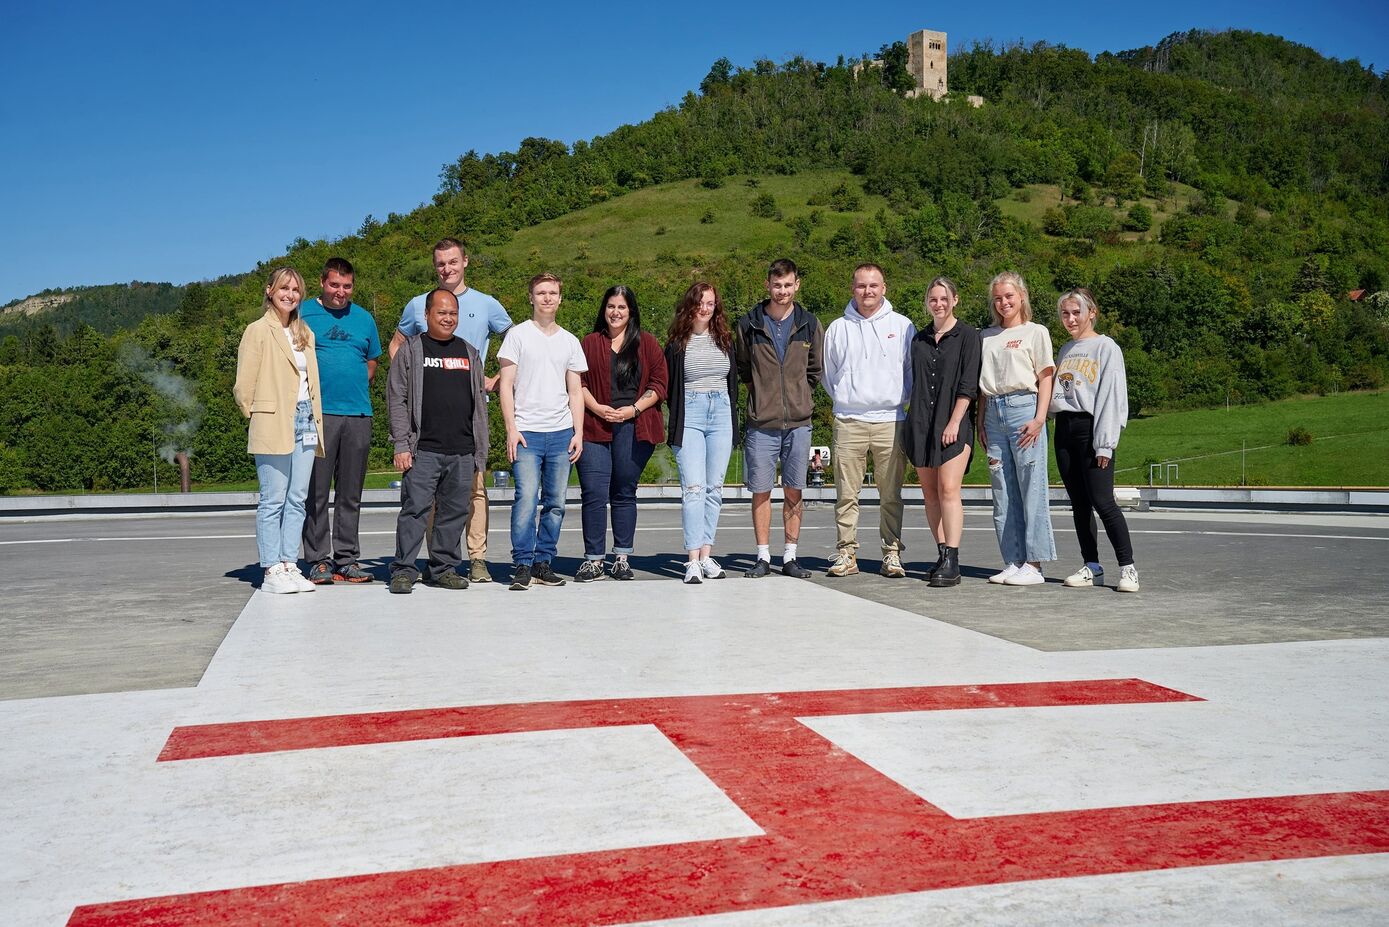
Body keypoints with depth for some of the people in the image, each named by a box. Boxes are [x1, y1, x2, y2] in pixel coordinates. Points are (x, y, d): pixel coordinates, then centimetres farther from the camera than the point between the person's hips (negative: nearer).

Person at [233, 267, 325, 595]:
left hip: (305, 422, 6)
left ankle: (289, 566, 10)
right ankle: (271, 572, -2)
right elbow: (243, 387, -3)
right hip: (273, 426, -6)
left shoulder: (304, 333, 19)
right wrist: (258, 416, 2)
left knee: (297, 499, 5)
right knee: (273, 501, -5)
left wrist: (315, 419, 12)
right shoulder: (258, 330, -1)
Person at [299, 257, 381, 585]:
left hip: (358, 414, 4)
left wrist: (353, 387, 9)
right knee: (316, 492, -2)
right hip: (317, 413, -3)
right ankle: (318, 561, 4)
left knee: (351, 494, 7)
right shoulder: (302, 313, 4)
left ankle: (347, 560, 14)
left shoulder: (364, 318, 15)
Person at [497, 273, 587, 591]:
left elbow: (575, 391, 15)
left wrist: (578, 432, 5)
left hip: (561, 433, 4)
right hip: (526, 432, -4)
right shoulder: (518, 335, 4)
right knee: (526, 497, -13)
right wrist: (511, 428, -8)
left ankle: (543, 562, 12)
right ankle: (522, 565, -6)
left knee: (556, 502, 4)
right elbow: (506, 385, 1)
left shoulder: (570, 341, 14)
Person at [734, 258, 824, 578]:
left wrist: (801, 397, 9)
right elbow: (741, 367, 13)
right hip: (761, 423, -1)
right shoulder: (749, 323, 1)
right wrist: (761, 392, 8)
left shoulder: (809, 325, 6)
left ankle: (790, 557, 15)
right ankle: (763, 557, 11)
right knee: (761, 491, 1)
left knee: (794, 491, 6)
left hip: (798, 422, 1)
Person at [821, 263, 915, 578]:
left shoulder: (902, 325, 7)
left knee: (891, 495, 2)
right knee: (846, 493, 0)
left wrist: (899, 399, 8)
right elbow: (828, 373, 18)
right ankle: (846, 553, 7)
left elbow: (914, 369, 12)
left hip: (890, 420, -1)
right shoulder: (838, 328, 9)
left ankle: (892, 554, 9)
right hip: (848, 421, 1)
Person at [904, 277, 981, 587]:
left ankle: (952, 563, -16)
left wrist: (954, 422, -14)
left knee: (949, 490, -14)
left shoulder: (967, 336, 1)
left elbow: (968, 385, -6)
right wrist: (914, 420, 12)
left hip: (953, 423, -5)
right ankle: (942, 555, 13)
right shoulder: (919, 340, 16)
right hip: (921, 424, 6)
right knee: (930, 493, 6)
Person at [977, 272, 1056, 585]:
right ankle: (1013, 562, 12)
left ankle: (1033, 565, -2)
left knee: (1032, 489, -6)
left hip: (1023, 408, -5)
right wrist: (981, 422, 10)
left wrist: (1039, 419, -11)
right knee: (1002, 494, 6)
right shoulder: (986, 336, 18)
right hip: (994, 413, 5)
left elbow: (1045, 378, -1)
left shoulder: (1035, 332, 5)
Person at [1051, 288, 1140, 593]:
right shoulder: (1065, 350, 18)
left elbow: (1111, 396, -8)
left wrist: (1104, 444, -13)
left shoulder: (1106, 347, -2)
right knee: (1079, 503, 6)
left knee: (1102, 501, -12)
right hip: (1064, 429, 6)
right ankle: (1092, 566, 12)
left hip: (1091, 428, -6)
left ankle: (1127, 568, -5)